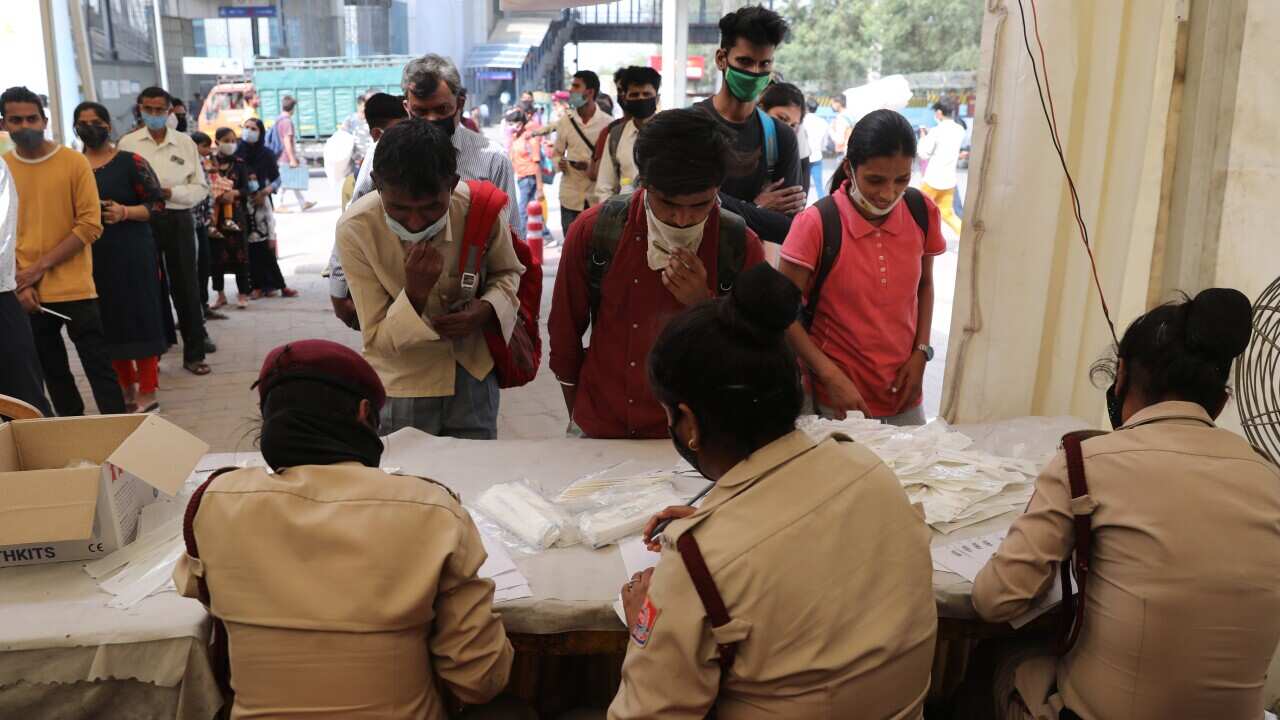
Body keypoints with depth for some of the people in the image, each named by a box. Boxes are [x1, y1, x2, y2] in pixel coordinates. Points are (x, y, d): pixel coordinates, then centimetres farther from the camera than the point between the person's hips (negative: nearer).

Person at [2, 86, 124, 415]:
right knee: (52, 372, 14)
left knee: (98, 367, -1)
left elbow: (90, 225, -9)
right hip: (27, 293, 3)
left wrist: (41, 265, -12)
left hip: (74, 288, -3)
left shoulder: (74, 162, -4)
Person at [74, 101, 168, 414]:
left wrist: (125, 212, -20)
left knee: (140, 320, -3)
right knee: (110, 324, 10)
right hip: (93, 257, 5)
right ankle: (128, 390, 23)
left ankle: (147, 394, 3)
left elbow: (157, 203, -6)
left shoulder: (131, 162, -3)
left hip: (132, 253, -4)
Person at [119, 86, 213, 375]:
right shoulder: (127, 143, 3)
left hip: (178, 219, 0)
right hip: (142, 220, 0)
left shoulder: (185, 143, 5)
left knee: (185, 286, 4)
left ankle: (194, 352, 13)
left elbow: (201, 187, 2)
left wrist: (170, 192, -12)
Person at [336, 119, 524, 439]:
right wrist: (416, 292, -33)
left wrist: (485, 310, -17)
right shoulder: (355, 229, -21)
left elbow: (508, 272, 4)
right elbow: (376, 340, -16)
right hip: (401, 389, -2)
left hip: (473, 378, 2)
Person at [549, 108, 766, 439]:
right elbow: (566, 330, -1)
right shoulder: (593, 231, -15)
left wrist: (706, 304, -23)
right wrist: (579, 419, 8)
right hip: (600, 429, 1)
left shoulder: (742, 247, -15)